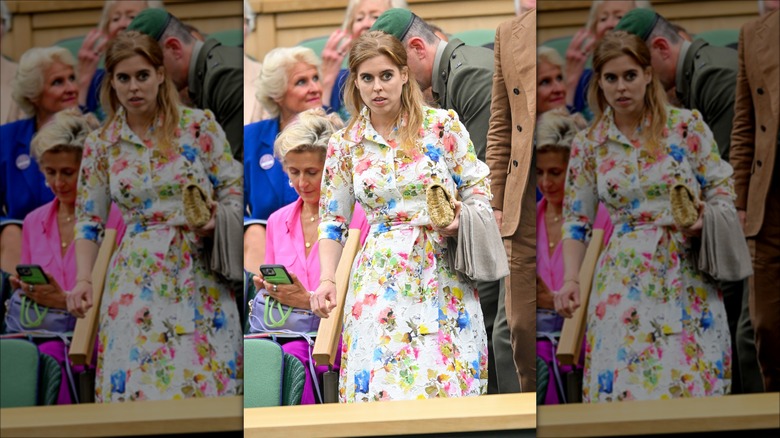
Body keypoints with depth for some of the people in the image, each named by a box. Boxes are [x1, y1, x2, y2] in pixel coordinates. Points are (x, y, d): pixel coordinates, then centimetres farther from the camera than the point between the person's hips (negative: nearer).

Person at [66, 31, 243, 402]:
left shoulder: (199, 125, 2)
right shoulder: (101, 145, 7)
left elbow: (234, 188, 6)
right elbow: (89, 220, 11)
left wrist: (217, 217, -15)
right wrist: (82, 280, -2)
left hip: (199, 273, -1)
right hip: (139, 276, 1)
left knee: (206, 381, -6)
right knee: (135, 383, -10)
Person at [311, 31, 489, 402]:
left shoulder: (442, 125, 2)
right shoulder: (345, 145, 6)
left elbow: (478, 186, 7)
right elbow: (333, 220, 11)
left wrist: (461, 220, -13)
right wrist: (326, 280, -1)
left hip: (443, 274, -1)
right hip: (382, 277, 1)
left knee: (447, 384, -6)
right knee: (379, 383, -11)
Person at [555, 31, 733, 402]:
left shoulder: (686, 125, 2)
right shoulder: (589, 145, 6)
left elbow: (722, 186, 5)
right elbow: (577, 219, 10)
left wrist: (704, 221, -15)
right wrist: (570, 281, 0)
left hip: (687, 273, -1)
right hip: (626, 276, 1)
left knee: (691, 382, -5)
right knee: (623, 381, -10)